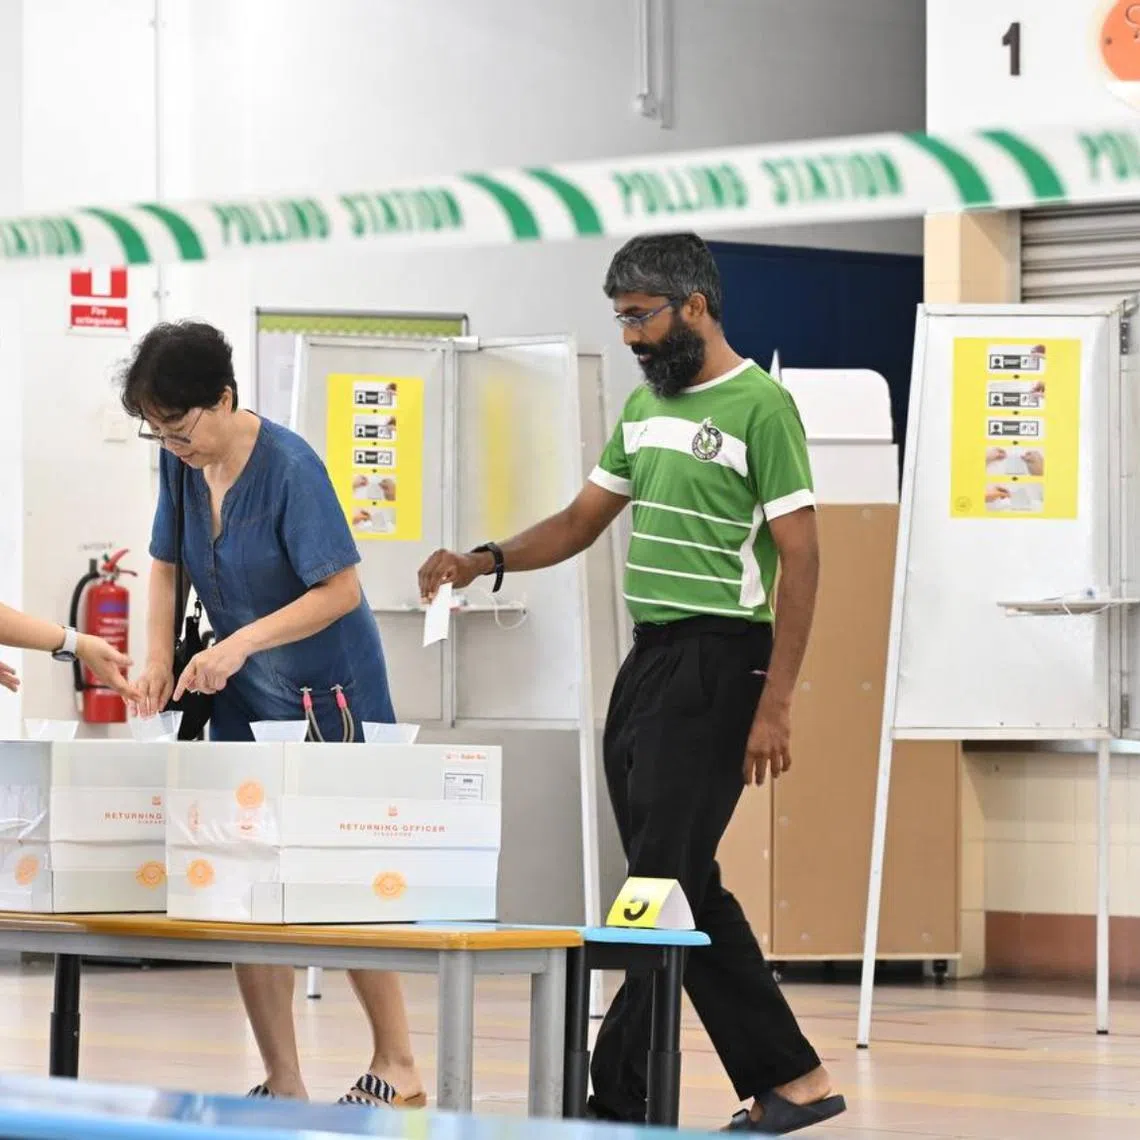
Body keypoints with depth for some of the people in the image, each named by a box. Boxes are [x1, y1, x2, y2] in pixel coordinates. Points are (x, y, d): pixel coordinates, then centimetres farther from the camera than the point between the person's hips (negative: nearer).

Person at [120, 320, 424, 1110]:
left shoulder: (290, 467, -22)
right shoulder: (182, 464, -3)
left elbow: (341, 589, -22)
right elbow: (167, 564, 10)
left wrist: (239, 644, -29)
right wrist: (159, 659, -4)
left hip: (327, 696, -7)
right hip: (244, 701, 7)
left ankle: (398, 1070, 8)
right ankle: (283, 1086, 8)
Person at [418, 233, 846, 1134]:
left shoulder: (760, 405, -9)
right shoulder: (646, 402, 15)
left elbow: (800, 559, -12)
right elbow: (582, 521, 20)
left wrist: (775, 704, -17)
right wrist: (485, 561, 2)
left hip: (716, 662, -9)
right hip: (647, 656, 9)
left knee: (666, 885, -9)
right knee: (688, 890, 9)